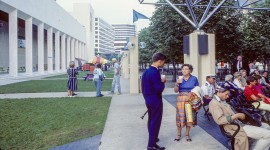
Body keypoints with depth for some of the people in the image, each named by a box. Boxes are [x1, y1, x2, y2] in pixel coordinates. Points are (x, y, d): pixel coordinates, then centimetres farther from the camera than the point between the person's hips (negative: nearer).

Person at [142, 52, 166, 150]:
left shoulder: (146, 71, 7)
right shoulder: (155, 72, -22)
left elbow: (143, 86, 14)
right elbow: (159, 89, -25)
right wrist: (162, 82, -7)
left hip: (148, 100, 9)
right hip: (155, 100, -9)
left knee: (151, 120, 22)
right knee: (155, 122, 1)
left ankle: (152, 138, 38)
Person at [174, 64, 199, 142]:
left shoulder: (194, 79, 1)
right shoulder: (179, 79, 4)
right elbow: (176, 91, 4)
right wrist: (177, 84, -14)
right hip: (181, 99, 1)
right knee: (180, 116, 0)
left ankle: (187, 134, 17)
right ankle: (178, 134, 13)